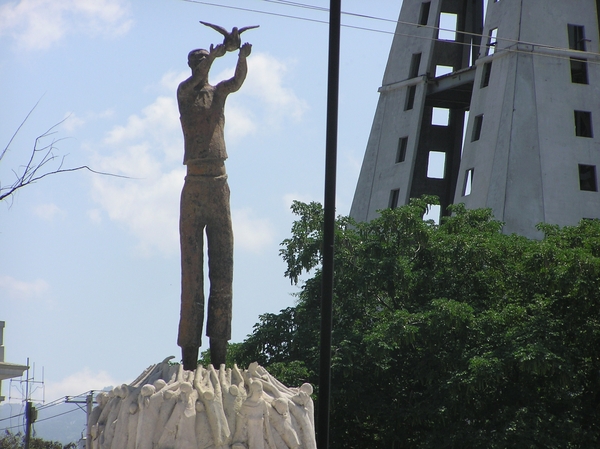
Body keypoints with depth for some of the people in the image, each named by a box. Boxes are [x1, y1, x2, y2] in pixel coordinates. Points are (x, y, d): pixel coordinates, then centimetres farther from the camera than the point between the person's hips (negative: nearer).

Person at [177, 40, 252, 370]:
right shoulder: (185, 92, 7)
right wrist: (214, 55, -27)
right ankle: (189, 351, -7)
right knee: (191, 270, -6)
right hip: (194, 184, -4)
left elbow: (237, 81, -4)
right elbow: (194, 81, -15)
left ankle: (219, 351, 1)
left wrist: (243, 57, -22)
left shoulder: (219, 92, 15)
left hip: (219, 184, 4)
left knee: (222, 267, 0)